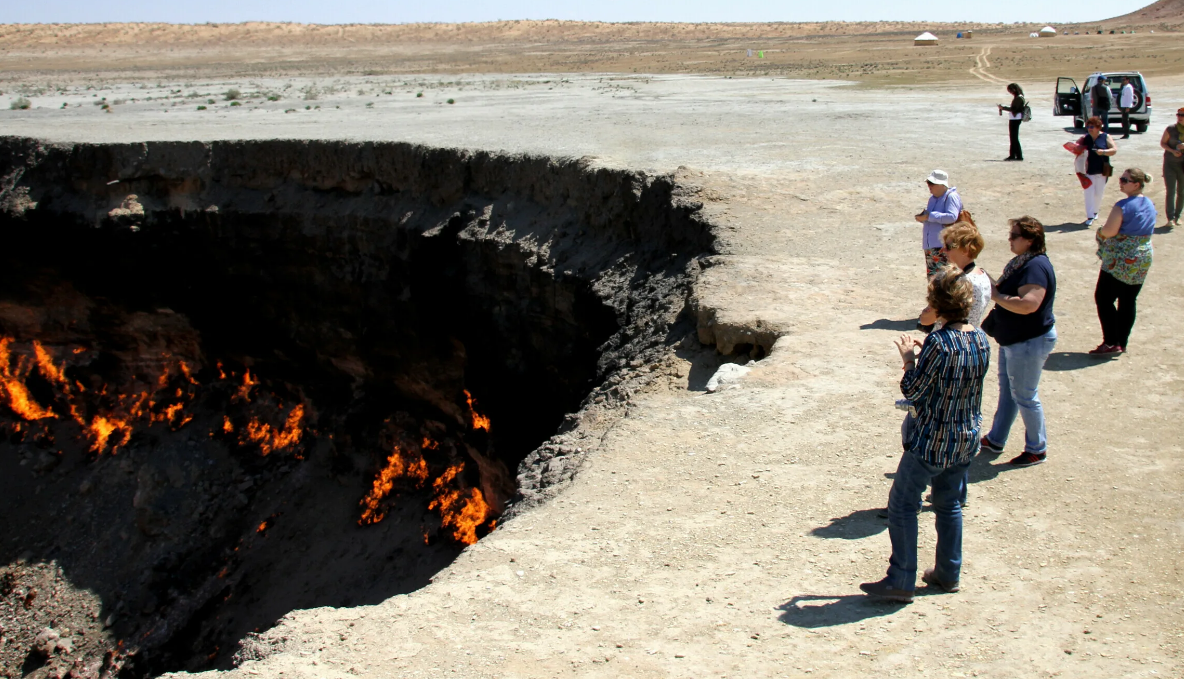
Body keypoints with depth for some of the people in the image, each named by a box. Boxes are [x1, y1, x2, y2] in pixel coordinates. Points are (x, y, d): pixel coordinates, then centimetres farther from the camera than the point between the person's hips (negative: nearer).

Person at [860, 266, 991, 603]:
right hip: (966, 439, 7)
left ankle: (901, 581, 6)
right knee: (949, 505, 21)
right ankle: (948, 573, 29)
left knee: (902, 504, 4)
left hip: (931, 442, -7)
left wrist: (909, 361, 0)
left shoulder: (939, 342, -23)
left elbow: (913, 391, -17)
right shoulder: (981, 341, -1)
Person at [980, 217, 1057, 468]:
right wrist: (992, 287, 0)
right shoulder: (1021, 262, 7)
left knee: (1024, 396, 2)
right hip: (1013, 340, 11)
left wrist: (996, 296, -25)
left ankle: (1037, 449, 16)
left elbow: (1028, 304, -35)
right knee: (1007, 390, 20)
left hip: (1029, 342, -11)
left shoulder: (1036, 267, -25)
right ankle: (995, 440, 32)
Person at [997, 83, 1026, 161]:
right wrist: (1003, 107, 11)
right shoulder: (1016, 97, 14)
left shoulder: (1019, 98, -15)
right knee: (1012, 137, 14)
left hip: (1016, 119, -10)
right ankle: (1012, 155, 20)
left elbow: (1013, 109, -21)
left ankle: (1019, 156, -5)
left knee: (1014, 137, -7)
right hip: (1013, 119, 10)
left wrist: (1003, 108, -18)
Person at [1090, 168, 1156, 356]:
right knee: (1128, 301, 11)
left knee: (1103, 298, 0)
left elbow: (1109, 231, -21)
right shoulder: (1150, 205, 8)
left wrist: (1100, 230, 0)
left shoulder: (1123, 206, -18)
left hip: (1119, 261, -8)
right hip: (1143, 259, 8)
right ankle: (1122, 343, 16)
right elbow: (1148, 231, 16)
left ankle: (1111, 342, -5)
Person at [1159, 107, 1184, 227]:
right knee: (1170, 191, -7)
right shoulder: (1171, 129, -4)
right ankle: (1170, 218, -8)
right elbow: (1162, 143, 3)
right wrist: (1172, 150, -14)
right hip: (1170, 164, -1)